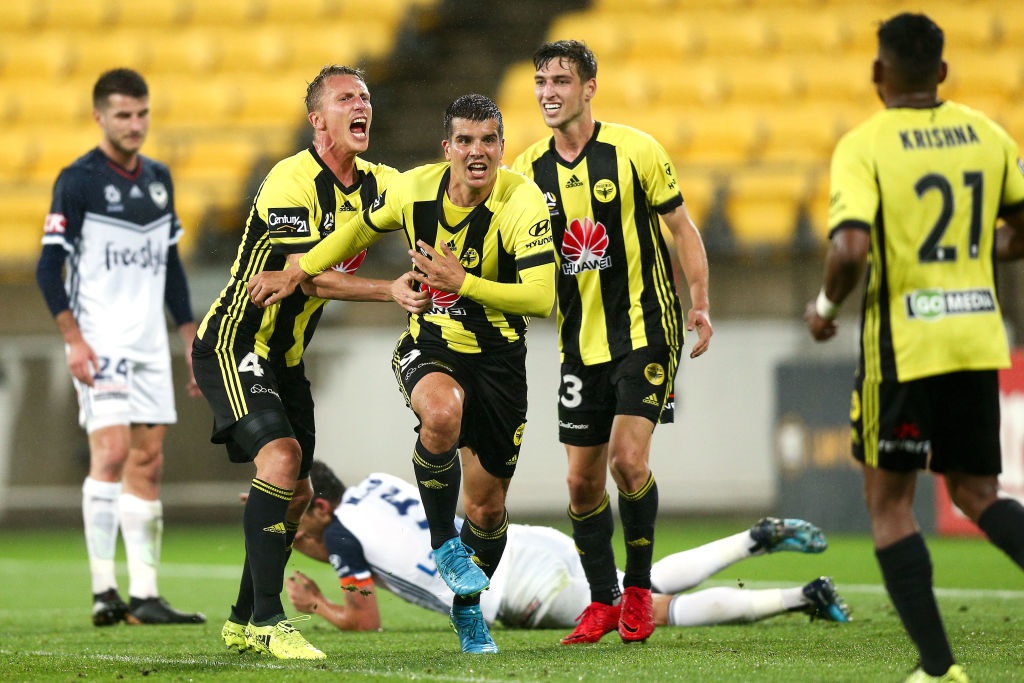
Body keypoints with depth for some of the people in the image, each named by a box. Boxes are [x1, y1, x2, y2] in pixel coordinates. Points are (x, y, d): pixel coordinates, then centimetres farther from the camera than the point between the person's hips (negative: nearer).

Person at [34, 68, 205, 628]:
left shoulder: (159, 179, 13)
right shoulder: (77, 181, -7)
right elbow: (48, 267, -8)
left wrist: (192, 340, 17)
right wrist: (73, 339, -17)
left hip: (150, 345, 6)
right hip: (100, 344, -6)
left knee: (147, 463, 5)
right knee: (111, 453, -15)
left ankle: (144, 596, 7)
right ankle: (103, 591, -14)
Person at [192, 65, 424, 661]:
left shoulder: (376, 183, 5)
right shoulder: (292, 180, -20)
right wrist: (390, 290, -33)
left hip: (285, 357, 9)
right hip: (234, 344, -9)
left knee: (297, 493, 9)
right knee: (281, 456, -25)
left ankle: (244, 621, 25)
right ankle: (266, 619, -25)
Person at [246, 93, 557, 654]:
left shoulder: (522, 203, -19)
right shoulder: (414, 189, -9)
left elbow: (541, 296, -26)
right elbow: (361, 229, 13)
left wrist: (464, 282, -32)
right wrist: (298, 272, 12)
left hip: (498, 358, 0)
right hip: (429, 346, 0)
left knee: (487, 507, 7)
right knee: (442, 411, -37)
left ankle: (467, 605, 38)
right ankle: (443, 542, -13)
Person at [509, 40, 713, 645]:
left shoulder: (635, 150, -8)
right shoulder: (529, 167, 3)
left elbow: (681, 225, 0)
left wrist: (700, 304, -7)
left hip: (646, 329, -4)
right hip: (580, 340, 4)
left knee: (628, 460, -17)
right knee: (584, 480, 4)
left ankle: (639, 587, 2)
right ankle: (602, 602, 19)